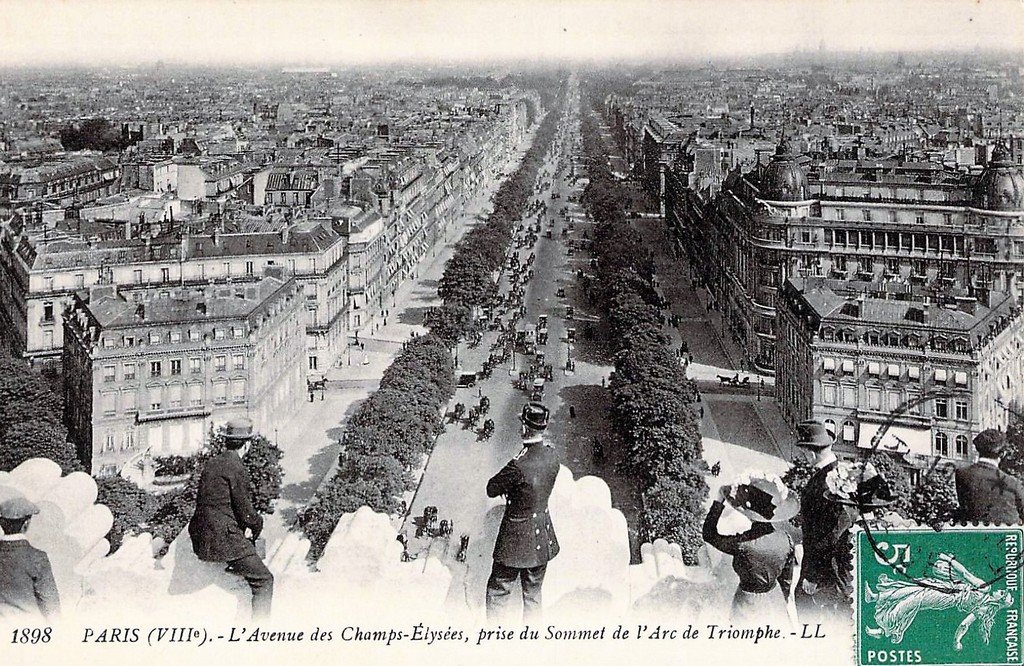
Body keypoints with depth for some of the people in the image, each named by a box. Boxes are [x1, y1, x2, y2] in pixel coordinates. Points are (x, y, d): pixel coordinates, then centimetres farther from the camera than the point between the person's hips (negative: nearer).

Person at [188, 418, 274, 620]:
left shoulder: (212, 462, 11)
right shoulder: (237, 468, -14)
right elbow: (246, 514, -13)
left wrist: (253, 519, 13)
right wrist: (258, 522, 10)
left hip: (202, 536, 9)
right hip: (225, 538, -9)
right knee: (264, 580, -2)